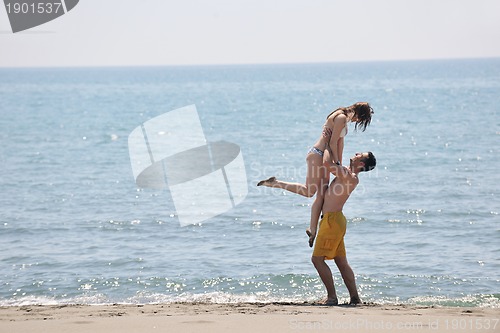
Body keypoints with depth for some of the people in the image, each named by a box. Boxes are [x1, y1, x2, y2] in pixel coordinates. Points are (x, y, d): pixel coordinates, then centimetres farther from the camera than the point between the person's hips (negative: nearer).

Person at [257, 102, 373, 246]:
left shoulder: (344, 119, 18)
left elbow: (340, 143, 21)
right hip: (317, 154, -10)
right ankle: (275, 183, -8)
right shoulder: (341, 117, -13)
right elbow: (333, 143, -15)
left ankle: (312, 229, 9)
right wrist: (337, 163, -10)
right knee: (309, 191, -15)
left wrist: (339, 165, 21)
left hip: (325, 157, 10)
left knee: (321, 194, 7)